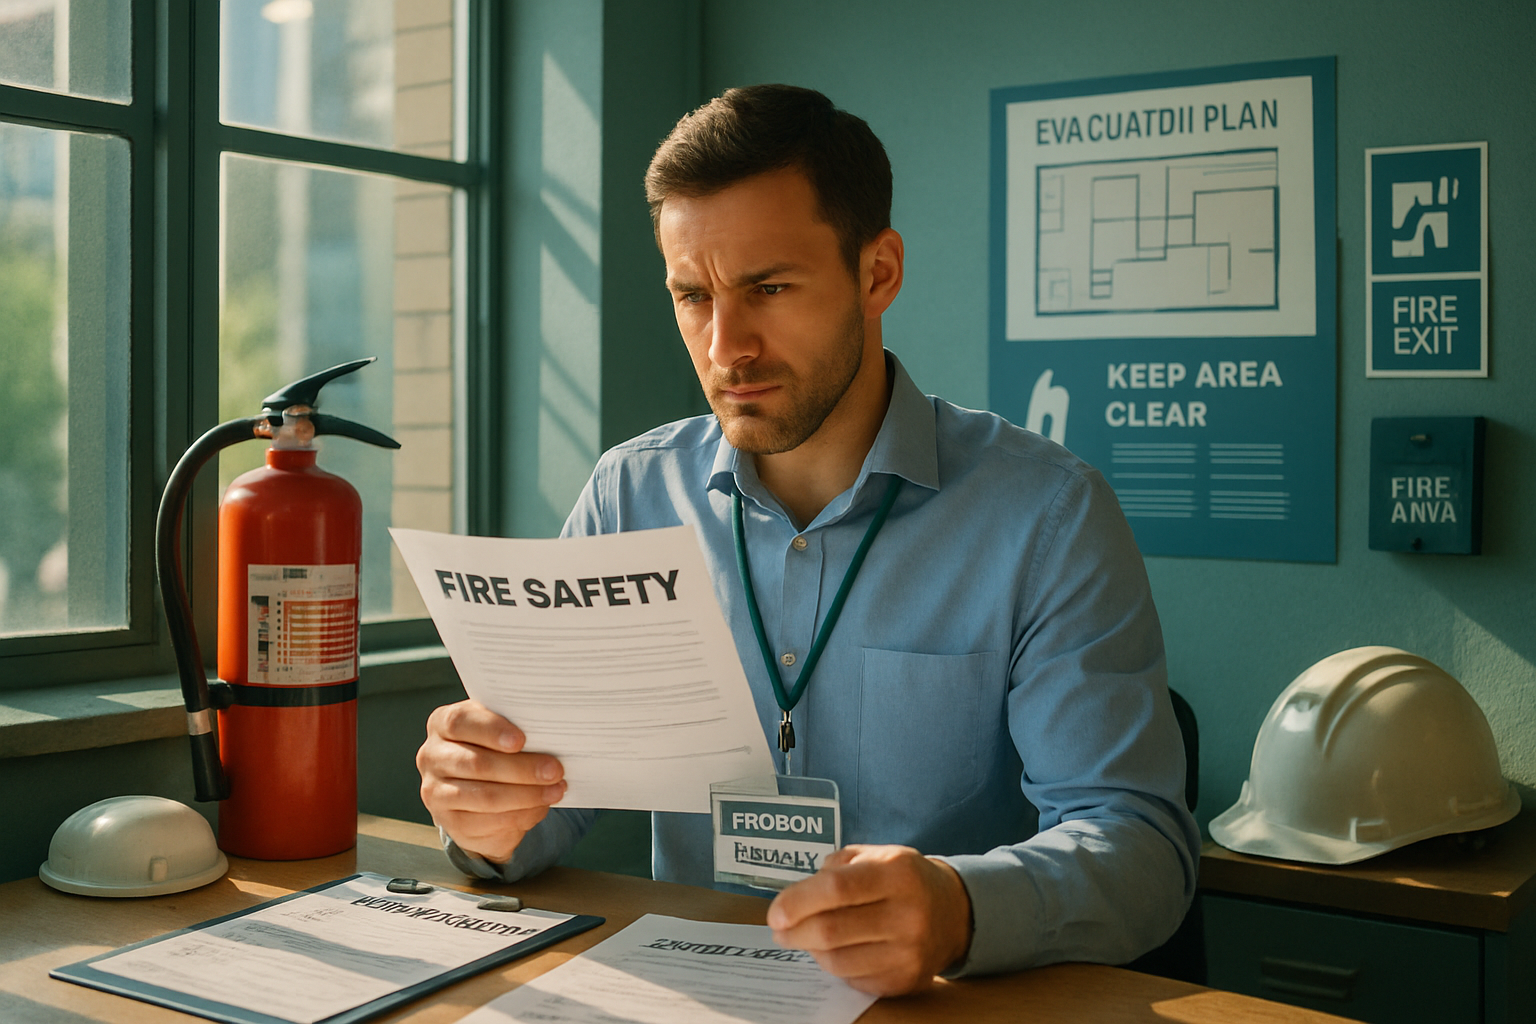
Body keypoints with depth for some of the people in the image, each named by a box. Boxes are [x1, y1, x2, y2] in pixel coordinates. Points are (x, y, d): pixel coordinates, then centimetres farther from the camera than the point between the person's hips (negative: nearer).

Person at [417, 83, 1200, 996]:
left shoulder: (1050, 517, -8)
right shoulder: (631, 496, 4)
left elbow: (1141, 841, -13)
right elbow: (558, 778, 5)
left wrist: (958, 908, -33)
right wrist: (493, 822, -19)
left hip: (953, 1007, -1)